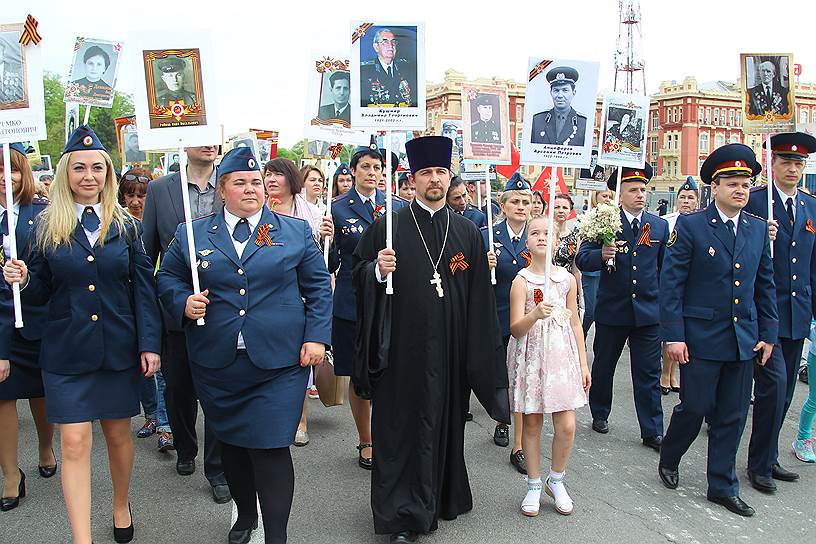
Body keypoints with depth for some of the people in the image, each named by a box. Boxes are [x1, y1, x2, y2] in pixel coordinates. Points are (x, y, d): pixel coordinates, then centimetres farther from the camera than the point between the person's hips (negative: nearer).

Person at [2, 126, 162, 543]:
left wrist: (149, 344, -5)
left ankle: (121, 507, 37)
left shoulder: (125, 226, 2)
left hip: (118, 348, 1)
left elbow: (144, 289, 1)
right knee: (74, 443, -2)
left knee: (118, 434, 13)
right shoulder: (47, 226, 1)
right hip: (67, 351, -1)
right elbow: (40, 293, 5)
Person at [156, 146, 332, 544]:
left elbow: (318, 288, 6)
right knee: (231, 443, 15)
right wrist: (184, 303, -7)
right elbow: (167, 278, 14)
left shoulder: (296, 231, 5)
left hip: (279, 362, -2)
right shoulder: (192, 234, 7)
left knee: (270, 447, -6)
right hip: (216, 363, 3)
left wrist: (316, 336, -3)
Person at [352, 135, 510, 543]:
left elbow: (479, 296, 8)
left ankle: (442, 496, 33)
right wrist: (378, 270, -20)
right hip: (404, 348, -3)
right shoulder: (387, 227, -1)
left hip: (450, 349, 3)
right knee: (403, 424, 2)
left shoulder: (467, 232, 8)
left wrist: (479, 350, 6)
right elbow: (359, 274, 2)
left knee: (445, 419, 13)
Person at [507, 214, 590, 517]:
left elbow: (575, 324, 10)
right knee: (532, 424, 6)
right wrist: (535, 315, -31)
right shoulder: (522, 280, -6)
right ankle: (534, 486, 23)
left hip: (563, 355, 2)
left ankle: (556, 480, 22)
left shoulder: (567, 279, 4)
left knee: (567, 426, -2)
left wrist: (583, 364, 9)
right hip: (531, 356, -2)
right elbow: (515, 329, -12)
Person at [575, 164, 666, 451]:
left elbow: (665, 269, 11)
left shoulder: (660, 226, 5)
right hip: (612, 309, -1)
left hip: (648, 310, 2)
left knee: (649, 373, 4)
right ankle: (600, 414, 34)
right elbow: (581, 260, -12)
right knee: (603, 366, 14)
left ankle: (652, 431, 13)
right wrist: (602, 254, -31)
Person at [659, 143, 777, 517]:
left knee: (733, 416, 10)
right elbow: (671, 283, -9)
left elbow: (765, 285, 13)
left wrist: (767, 334, 9)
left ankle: (722, 486, 24)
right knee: (694, 408, 4)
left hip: (744, 341, 5)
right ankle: (668, 461, 31)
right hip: (701, 338, -5)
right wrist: (674, 335, -13)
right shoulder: (690, 226, -7)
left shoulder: (758, 229, 8)